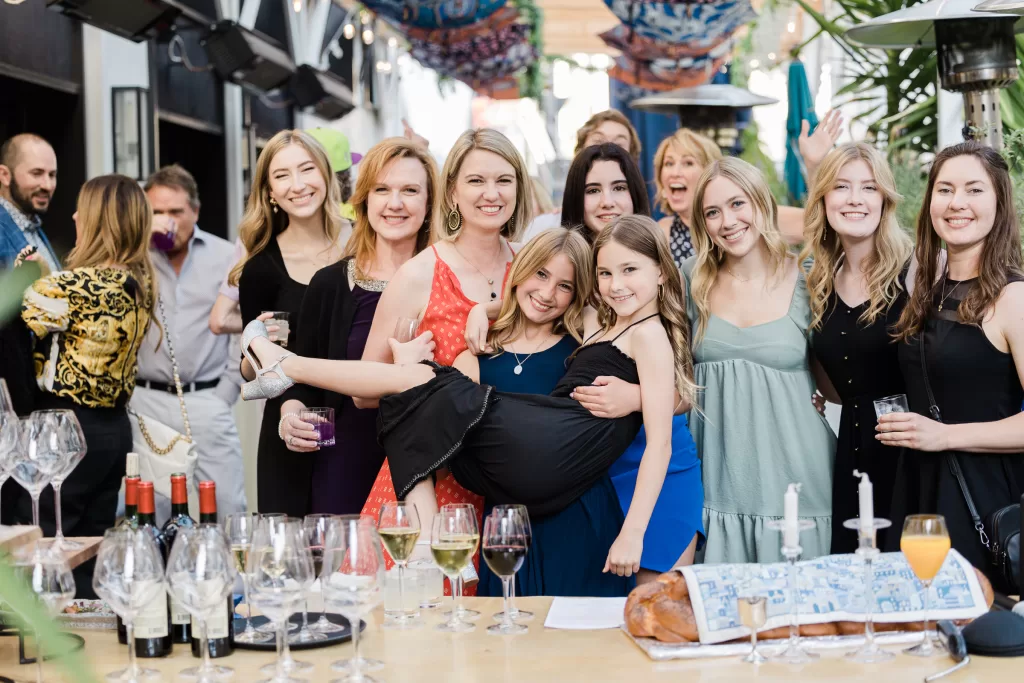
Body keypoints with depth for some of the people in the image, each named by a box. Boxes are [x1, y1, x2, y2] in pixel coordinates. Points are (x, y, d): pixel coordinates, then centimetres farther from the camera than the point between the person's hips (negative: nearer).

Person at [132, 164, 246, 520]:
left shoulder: (226, 258, 4)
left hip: (207, 402, 0)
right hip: (147, 401, 0)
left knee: (228, 508, 0)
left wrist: (228, 388, 0)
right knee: (150, 510, 2)